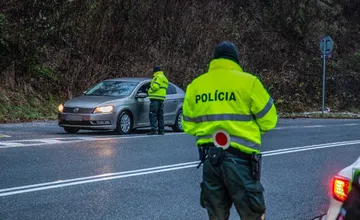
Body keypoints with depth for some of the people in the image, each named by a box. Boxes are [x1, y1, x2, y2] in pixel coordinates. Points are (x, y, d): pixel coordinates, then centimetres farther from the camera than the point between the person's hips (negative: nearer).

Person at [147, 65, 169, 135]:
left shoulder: (158, 77, -8)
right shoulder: (164, 78, 22)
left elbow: (155, 86, -21)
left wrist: (149, 91, -6)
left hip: (155, 98, -9)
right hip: (162, 98, 9)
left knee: (152, 114, -10)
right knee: (160, 115, 13)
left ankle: (154, 130, -17)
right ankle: (161, 130, 13)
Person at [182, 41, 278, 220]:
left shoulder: (195, 85, 6)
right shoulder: (248, 82, -6)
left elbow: (188, 126, 11)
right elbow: (268, 120, -2)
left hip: (209, 157, 4)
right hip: (239, 158, -4)